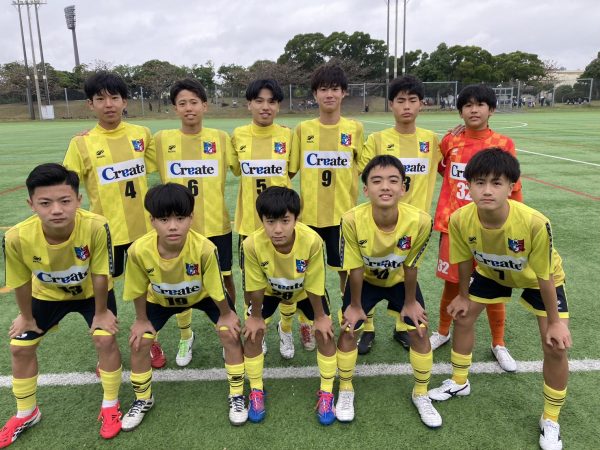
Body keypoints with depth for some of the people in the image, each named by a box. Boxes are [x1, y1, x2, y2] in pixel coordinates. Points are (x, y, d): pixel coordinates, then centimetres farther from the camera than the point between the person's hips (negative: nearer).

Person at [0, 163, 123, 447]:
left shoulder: (96, 226, -42)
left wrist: (100, 313, -13)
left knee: (105, 339, -14)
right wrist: (27, 317, 0)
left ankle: (110, 405, 13)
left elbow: (100, 274, -25)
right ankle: (27, 413, 33)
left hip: (91, 291, -2)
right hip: (47, 293, 3)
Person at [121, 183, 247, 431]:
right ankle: (143, 400, 25)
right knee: (139, 342, -2)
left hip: (204, 295, -1)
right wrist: (142, 320, -3)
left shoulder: (204, 248, -42)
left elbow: (216, 286, -24)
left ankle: (237, 396, 11)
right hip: (161, 299, 2)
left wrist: (225, 314, -10)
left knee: (231, 334, -12)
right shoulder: (138, 250, -36)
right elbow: (139, 290, -15)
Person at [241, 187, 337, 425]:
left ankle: (326, 393, 13)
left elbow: (314, 286, -25)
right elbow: (256, 287, -21)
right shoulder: (252, 244, -39)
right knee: (252, 333, -6)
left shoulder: (312, 241, -41)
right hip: (269, 290, 1)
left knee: (324, 332, -7)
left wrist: (320, 317, -12)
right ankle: (256, 391, 17)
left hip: (305, 290, 0)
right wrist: (256, 317, -8)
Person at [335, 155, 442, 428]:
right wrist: (355, 305, -9)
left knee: (419, 331, -1)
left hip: (399, 280, 1)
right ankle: (346, 391, 23)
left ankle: (421, 394, 25)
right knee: (348, 330, -4)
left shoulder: (420, 221, -35)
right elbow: (355, 268, -22)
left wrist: (410, 302, -4)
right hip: (365, 280, -1)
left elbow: (410, 265, -17)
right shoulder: (352, 220, -37)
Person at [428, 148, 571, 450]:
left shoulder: (535, 223, -42)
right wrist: (463, 296, 3)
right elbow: (465, 260, -11)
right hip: (491, 271, 3)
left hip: (538, 277, -3)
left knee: (555, 346, -7)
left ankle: (550, 422, 17)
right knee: (462, 317, 7)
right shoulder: (460, 219, -33)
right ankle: (459, 382, 34)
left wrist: (555, 322, -15)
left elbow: (544, 276, -26)